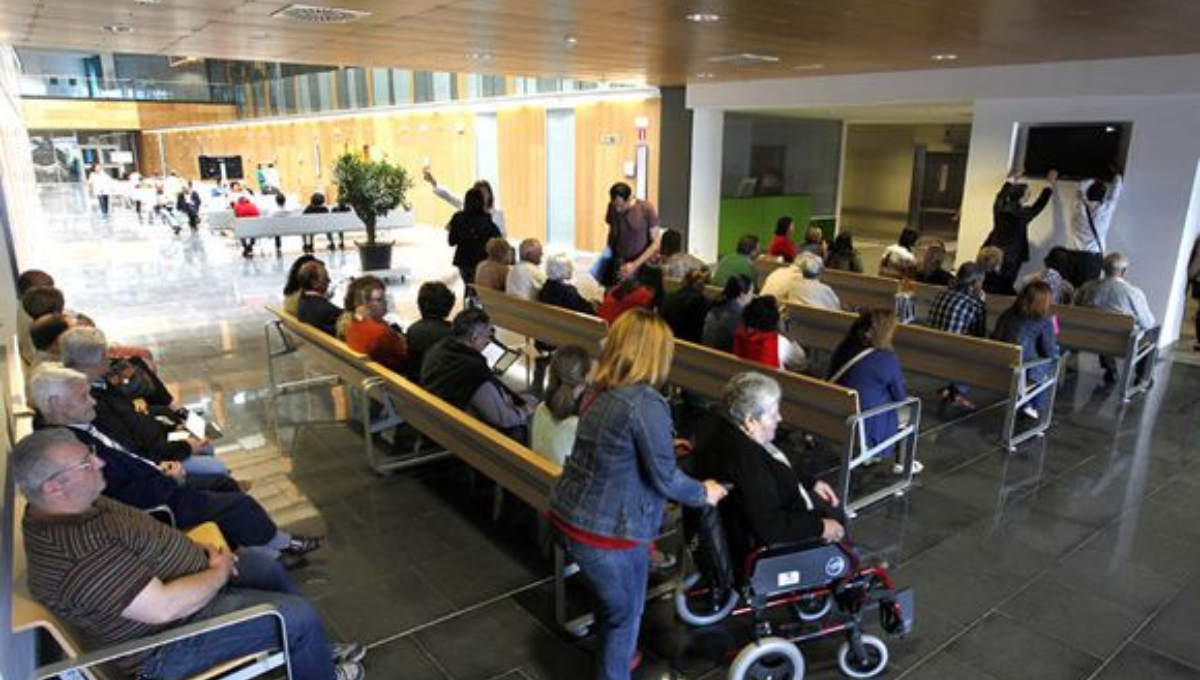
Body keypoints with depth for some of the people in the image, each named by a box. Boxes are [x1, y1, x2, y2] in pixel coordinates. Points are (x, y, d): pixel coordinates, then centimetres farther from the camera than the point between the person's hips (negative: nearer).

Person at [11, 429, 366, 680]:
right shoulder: (78, 557, -33)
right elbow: (164, 607, -34)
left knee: (267, 566, 19)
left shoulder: (75, 506, -2)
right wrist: (220, 572, -17)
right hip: (168, 642, -10)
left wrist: (199, 550, 0)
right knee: (300, 615, -12)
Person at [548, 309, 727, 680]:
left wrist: (663, 446, 34)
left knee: (610, 600, 31)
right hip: (606, 531, -8)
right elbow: (665, 480, -15)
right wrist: (704, 492, 3)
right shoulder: (646, 403, -23)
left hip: (568, 516, 8)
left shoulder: (600, 391, 4)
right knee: (625, 613, 18)